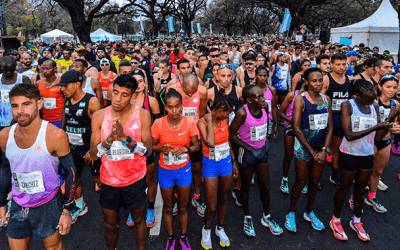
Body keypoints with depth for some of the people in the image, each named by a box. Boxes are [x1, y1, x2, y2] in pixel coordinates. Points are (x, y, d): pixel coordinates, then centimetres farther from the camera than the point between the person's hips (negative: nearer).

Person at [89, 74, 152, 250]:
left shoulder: (142, 115, -12)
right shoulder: (99, 116, -9)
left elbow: (148, 151, -15)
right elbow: (93, 155, -9)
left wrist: (125, 138, -30)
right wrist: (109, 139, -28)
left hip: (135, 179, -1)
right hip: (109, 180, 1)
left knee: (138, 219, 19)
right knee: (110, 224, 18)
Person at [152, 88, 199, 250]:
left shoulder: (189, 123, -13)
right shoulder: (158, 124, -14)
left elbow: (196, 146, -3)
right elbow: (152, 146, -3)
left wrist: (185, 149, -23)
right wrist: (162, 148, -24)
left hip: (184, 169, 0)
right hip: (165, 170, 0)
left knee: (183, 207, 16)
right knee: (168, 208, 17)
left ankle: (183, 237, 39)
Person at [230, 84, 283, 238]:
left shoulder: (265, 106, -8)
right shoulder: (242, 113, -24)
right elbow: (232, 134, -17)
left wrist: (265, 138, 6)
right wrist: (249, 148, -17)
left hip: (262, 150, 5)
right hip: (247, 153, -5)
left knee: (265, 187, 15)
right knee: (246, 187, 14)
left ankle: (266, 217, 37)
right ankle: (247, 218, 36)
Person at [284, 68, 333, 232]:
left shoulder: (326, 99, 4)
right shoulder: (300, 99, -11)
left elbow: (329, 127, 4)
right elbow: (297, 129, -14)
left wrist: (324, 150, -7)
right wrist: (312, 152, -13)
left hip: (321, 147, 5)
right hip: (303, 147, -4)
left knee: (315, 182, 15)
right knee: (301, 182, 5)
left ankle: (309, 212, 36)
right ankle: (291, 213, 26)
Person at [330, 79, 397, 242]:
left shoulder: (375, 106, 0)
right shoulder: (347, 105, -16)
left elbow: (378, 137, -1)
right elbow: (349, 135, -24)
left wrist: (389, 120, -15)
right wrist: (376, 127, -27)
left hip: (367, 155, 5)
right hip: (349, 154, -5)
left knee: (360, 190, 18)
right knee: (344, 189, 10)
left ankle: (356, 221, 39)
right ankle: (336, 221, 31)